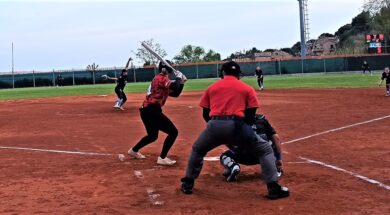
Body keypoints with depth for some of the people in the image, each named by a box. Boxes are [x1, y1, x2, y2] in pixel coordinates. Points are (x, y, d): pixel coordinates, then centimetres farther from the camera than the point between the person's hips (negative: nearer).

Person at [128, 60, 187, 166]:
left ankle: (134, 150, 41)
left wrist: (181, 82, 11)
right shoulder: (161, 78, -8)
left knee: (152, 136, 28)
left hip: (147, 111, 10)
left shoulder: (161, 79, 22)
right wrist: (178, 77, -7)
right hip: (152, 111, -10)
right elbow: (174, 86, -26)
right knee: (173, 132, -8)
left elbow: (175, 93, 23)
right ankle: (162, 158, -7)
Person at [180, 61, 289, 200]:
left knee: (197, 150, 30)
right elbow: (251, 115, 8)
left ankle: (187, 184, 29)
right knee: (265, 150, 14)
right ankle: (273, 188, 4)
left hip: (215, 125, 2)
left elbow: (205, 114, 20)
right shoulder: (247, 88, 16)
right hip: (236, 125, -2)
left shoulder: (212, 87, 21)